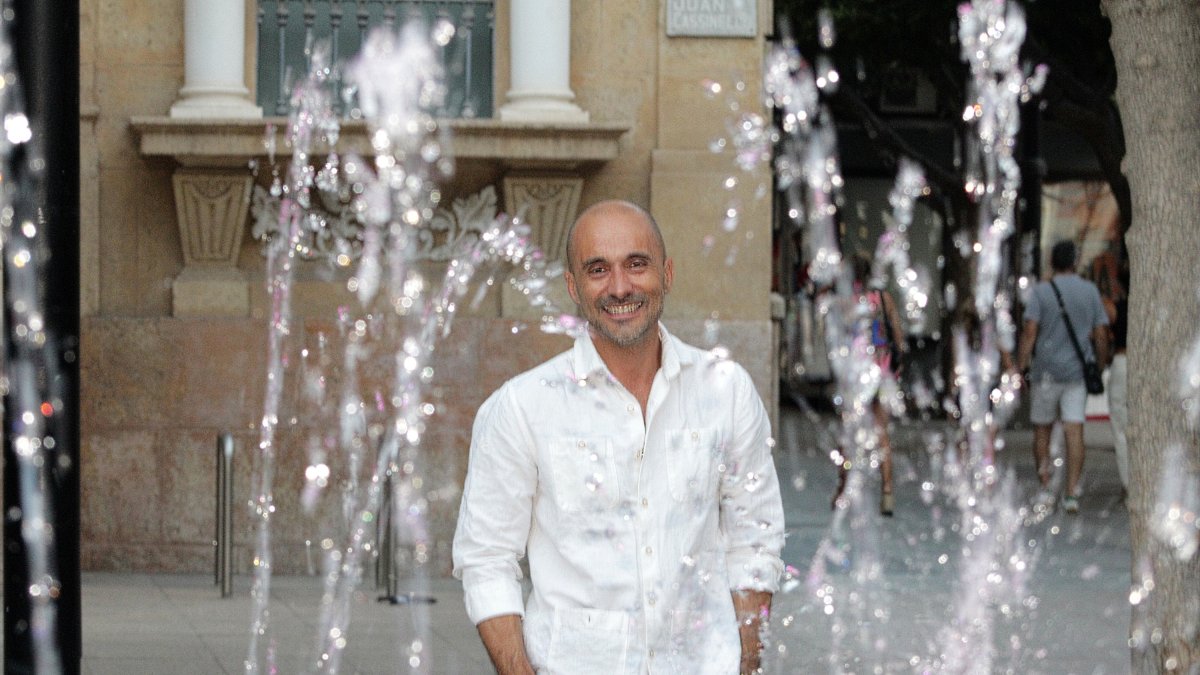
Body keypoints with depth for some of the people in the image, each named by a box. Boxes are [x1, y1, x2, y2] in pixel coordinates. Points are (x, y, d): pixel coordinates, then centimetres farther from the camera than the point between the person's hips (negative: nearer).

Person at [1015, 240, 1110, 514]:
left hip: (1046, 371, -2)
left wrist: (1021, 368, -8)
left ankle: (1045, 486, 12)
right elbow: (1101, 334, 5)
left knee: (1042, 429, 12)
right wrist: (1100, 367, 15)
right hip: (1078, 371, 2)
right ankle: (1072, 493, -10)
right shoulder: (1090, 291, 4)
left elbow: (1030, 332, -12)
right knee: (1074, 431, -3)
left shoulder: (1041, 291, -5)